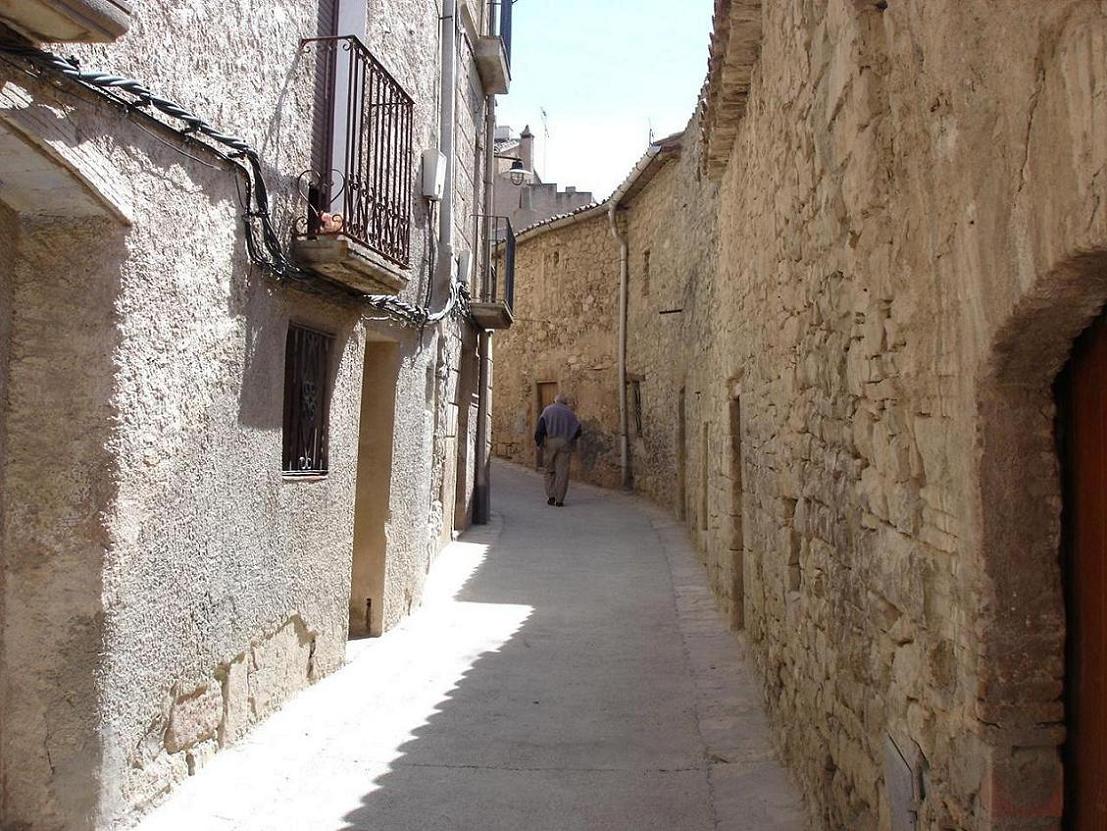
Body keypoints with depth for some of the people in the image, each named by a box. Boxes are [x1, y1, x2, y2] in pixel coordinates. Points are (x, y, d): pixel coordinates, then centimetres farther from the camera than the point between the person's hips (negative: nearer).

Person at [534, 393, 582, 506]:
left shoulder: (547, 410, 8)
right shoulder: (570, 413, 12)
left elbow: (540, 428, -5)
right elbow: (578, 431, 9)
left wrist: (539, 442, 1)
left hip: (550, 442, 0)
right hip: (565, 444, 0)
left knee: (550, 470, 12)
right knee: (562, 471, 2)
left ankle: (551, 496, 5)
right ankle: (559, 500, 1)